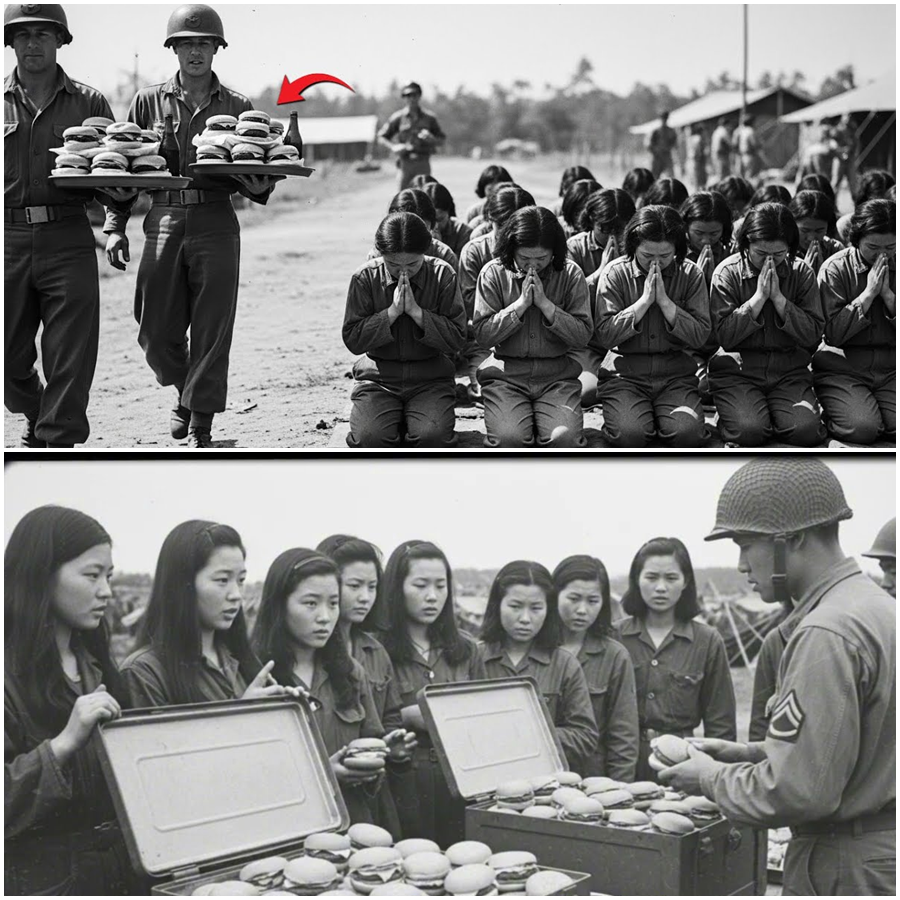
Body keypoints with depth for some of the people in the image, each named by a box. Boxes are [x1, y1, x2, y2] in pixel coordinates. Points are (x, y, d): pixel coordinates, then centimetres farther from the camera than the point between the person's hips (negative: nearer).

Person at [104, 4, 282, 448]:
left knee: (211, 332, -1)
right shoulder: (149, 101, 10)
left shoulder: (237, 107, 9)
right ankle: (186, 390, 32)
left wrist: (260, 188, -11)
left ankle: (200, 426, 9)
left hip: (216, 224, -1)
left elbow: (252, 176, 13)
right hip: (163, 222, 1)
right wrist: (115, 227, 3)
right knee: (156, 332, 2)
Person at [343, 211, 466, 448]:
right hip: (377, 378, 0)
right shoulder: (365, 277, -3)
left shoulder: (443, 275, -4)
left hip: (430, 378, 0)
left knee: (433, 436, -27)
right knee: (370, 438, -26)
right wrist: (392, 312, -16)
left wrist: (416, 311, -17)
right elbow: (352, 339, -6)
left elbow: (456, 339, -7)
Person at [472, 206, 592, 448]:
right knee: (509, 439, -26)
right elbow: (482, 335, -6)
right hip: (506, 374, -1)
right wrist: (521, 304, -13)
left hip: (558, 375, 1)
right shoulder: (493, 273, 0)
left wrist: (545, 304, -13)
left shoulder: (570, 274, 1)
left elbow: (583, 335, -5)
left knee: (565, 438, -24)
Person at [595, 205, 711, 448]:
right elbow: (605, 334, -10)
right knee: (630, 434, -27)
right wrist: (644, 300, -14)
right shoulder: (615, 273, -1)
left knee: (689, 433, -24)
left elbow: (700, 336, -5)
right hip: (626, 375, -1)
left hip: (676, 375, 1)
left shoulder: (690, 274, 2)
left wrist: (664, 301, -14)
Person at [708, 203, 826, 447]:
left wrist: (778, 297, -15)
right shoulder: (727, 273, -4)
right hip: (738, 369, -2)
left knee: (806, 431, -21)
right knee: (749, 431, -26)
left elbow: (813, 335, -6)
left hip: (789, 371, 2)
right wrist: (759, 297, -17)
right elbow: (725, 337, -12)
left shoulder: (802, 273, 1)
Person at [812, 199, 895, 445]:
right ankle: (828, 415, 8)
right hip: (843, 367, -3)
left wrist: (887, 294, -12)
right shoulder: (835, 268, -5)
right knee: (861, 428, -24)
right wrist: (869, 293, -14)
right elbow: (833, 334, -13)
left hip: (890, 368, 3)